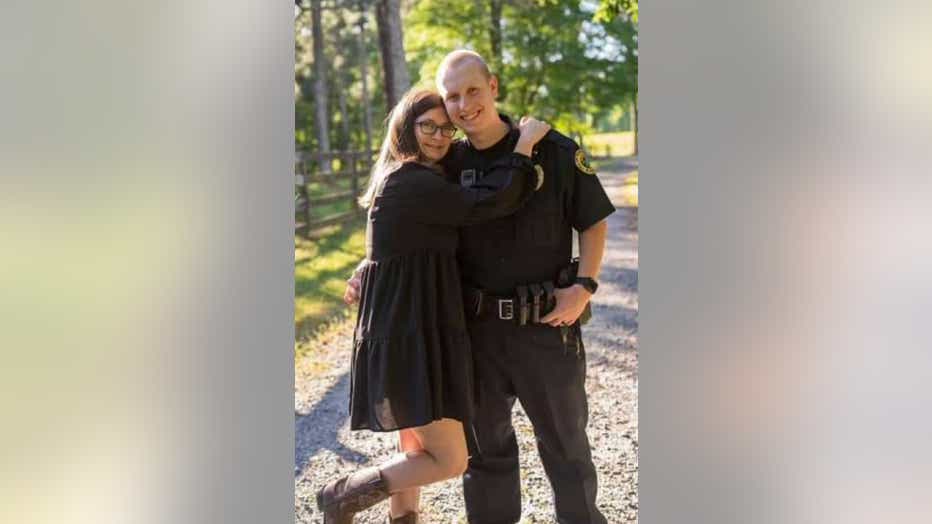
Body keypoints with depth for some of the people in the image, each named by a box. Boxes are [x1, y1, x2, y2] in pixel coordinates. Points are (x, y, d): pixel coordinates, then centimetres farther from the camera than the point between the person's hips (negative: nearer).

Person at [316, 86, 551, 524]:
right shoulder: (410, 182, -17)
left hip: (416, 332, 11)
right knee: (450, 461, -3)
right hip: (410, 337, -11)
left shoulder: (413, 180, 16)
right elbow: (489, 202, -24)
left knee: (417, 450, 20)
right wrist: (525, 143, -13)